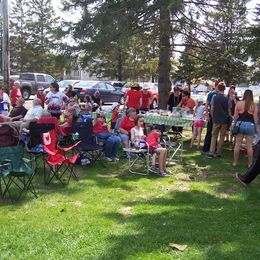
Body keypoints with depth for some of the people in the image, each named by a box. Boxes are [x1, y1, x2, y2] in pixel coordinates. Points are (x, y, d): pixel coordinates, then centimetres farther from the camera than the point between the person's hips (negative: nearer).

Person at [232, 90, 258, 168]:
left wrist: (235, 124, 13)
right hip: (250, 125, -1)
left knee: (237, 144, 8)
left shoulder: (239, 103, 0)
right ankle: (250, 163, 12)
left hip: (240, 124, 1)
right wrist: (256, 127, 8)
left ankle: (235, 162, 13)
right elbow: (255, 118, -2)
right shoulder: (254, 105, -2)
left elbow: (235, 116, 2)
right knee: (249, 146, 6)